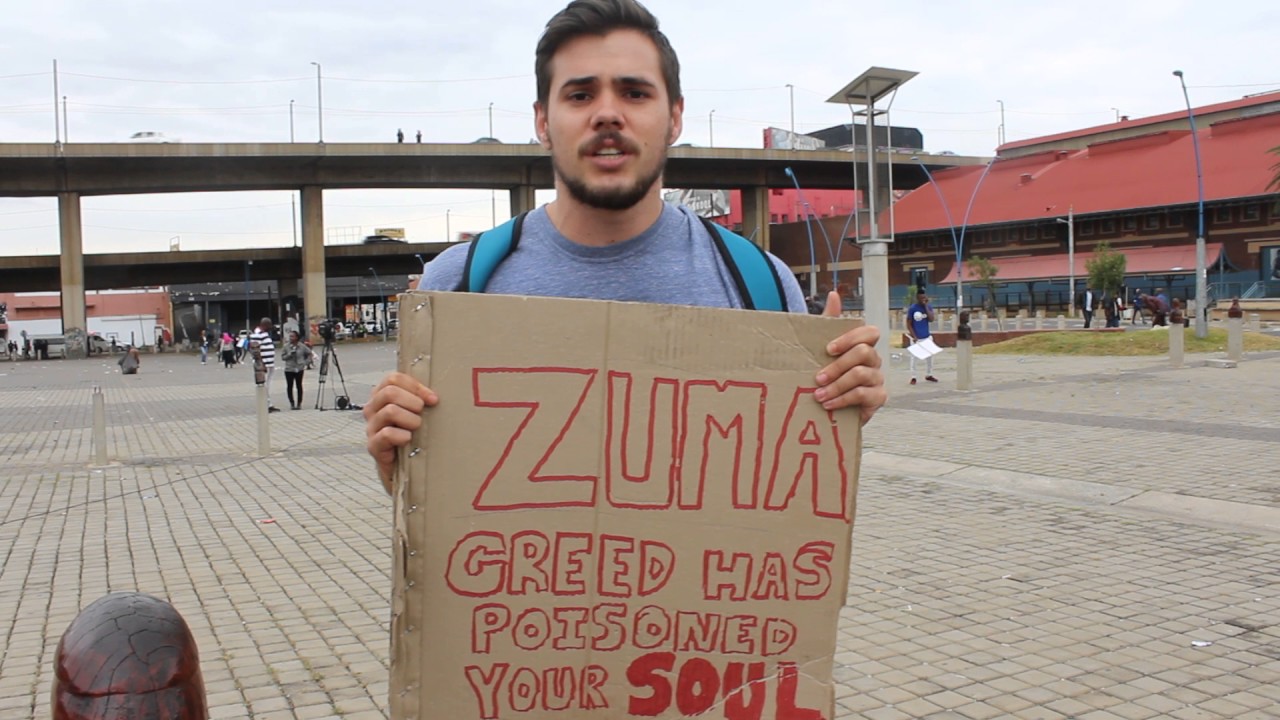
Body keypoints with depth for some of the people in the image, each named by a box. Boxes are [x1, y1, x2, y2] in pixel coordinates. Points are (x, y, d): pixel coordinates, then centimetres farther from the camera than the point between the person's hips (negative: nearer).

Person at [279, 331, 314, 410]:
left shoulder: (302, 346, -1)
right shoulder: (286, 346, -2)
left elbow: (309, 353, 12)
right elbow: (282, 357, -1)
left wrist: (307, 362, 4)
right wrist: (290, 354, -16)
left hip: (299, 369, 0)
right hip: (289, 369, 0)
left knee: (299, 386, 3)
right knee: (289, 386, 1)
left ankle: (299, 403, 10)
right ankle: (292, 403, 12)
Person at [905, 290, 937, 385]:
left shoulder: (929, 307, -1)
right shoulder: (912, 308, -12)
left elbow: (931, 319, -14)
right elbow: (909, 324, -9)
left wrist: (926, 306, -17)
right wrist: (914, 337, -15)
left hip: (926, 337, 4)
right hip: (916, 337, -4)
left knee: (929, 356, 11)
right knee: (914, 357, 0)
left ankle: (928, 375, 25)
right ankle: (913, 377, 8)